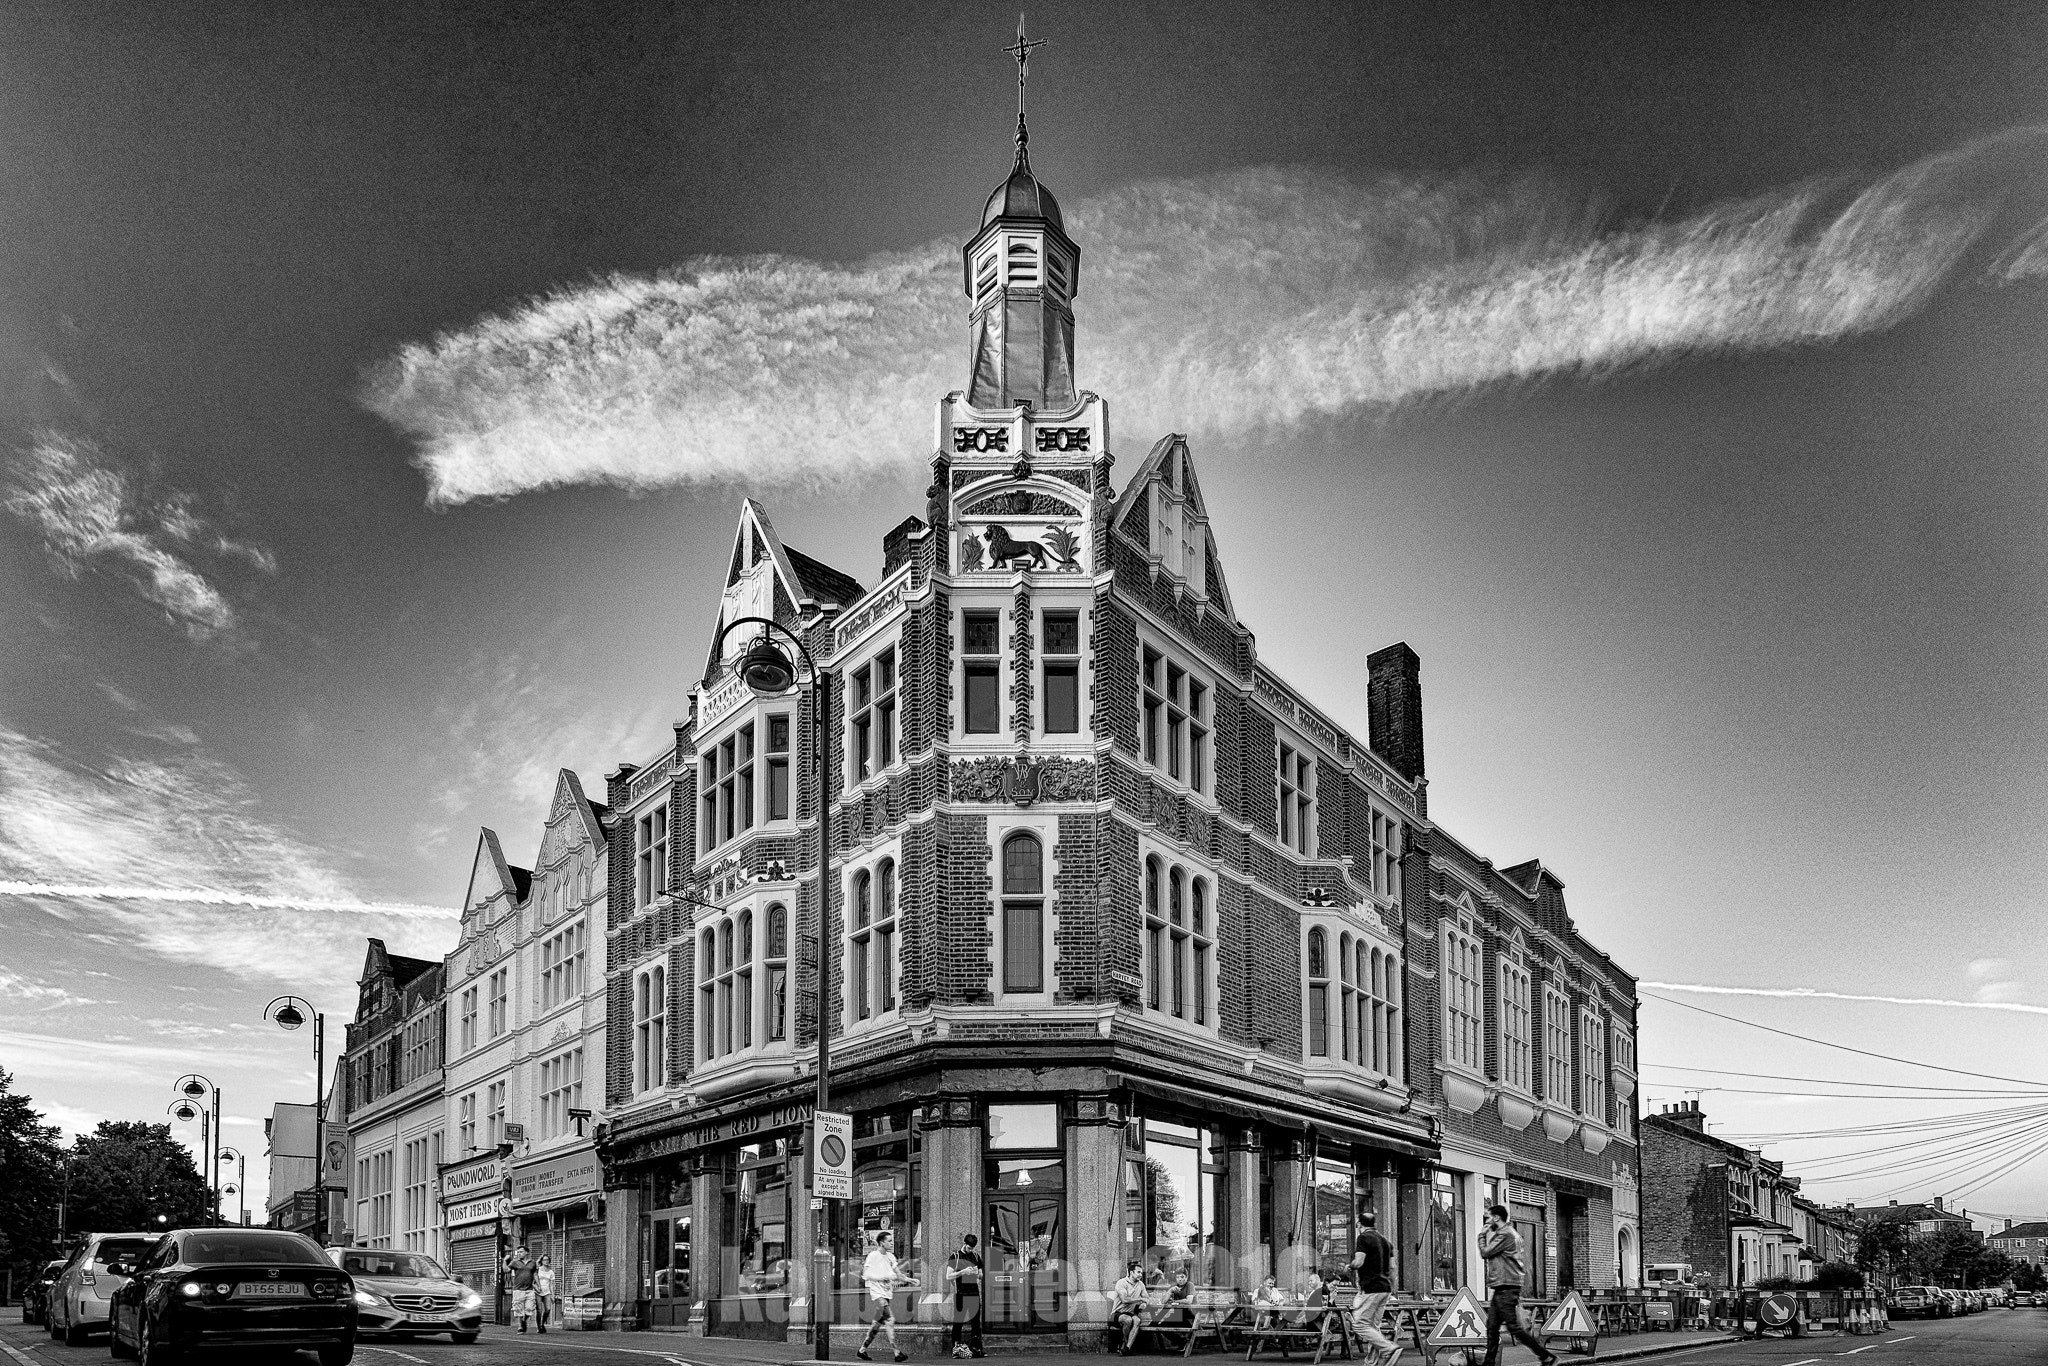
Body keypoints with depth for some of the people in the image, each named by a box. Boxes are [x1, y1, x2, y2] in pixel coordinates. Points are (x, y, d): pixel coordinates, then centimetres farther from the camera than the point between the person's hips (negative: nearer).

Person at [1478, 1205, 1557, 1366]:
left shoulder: (1505, 1235, -12)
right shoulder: (1508, 1233, 19)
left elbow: (1485, 1253, -10)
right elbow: (1490, 1253, 17)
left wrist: (1482, 1235, 1)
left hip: (1506, 1288, -10)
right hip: (1499, 1289, 10)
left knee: (1514, 1327, -8)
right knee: (1492, 1328, 6)